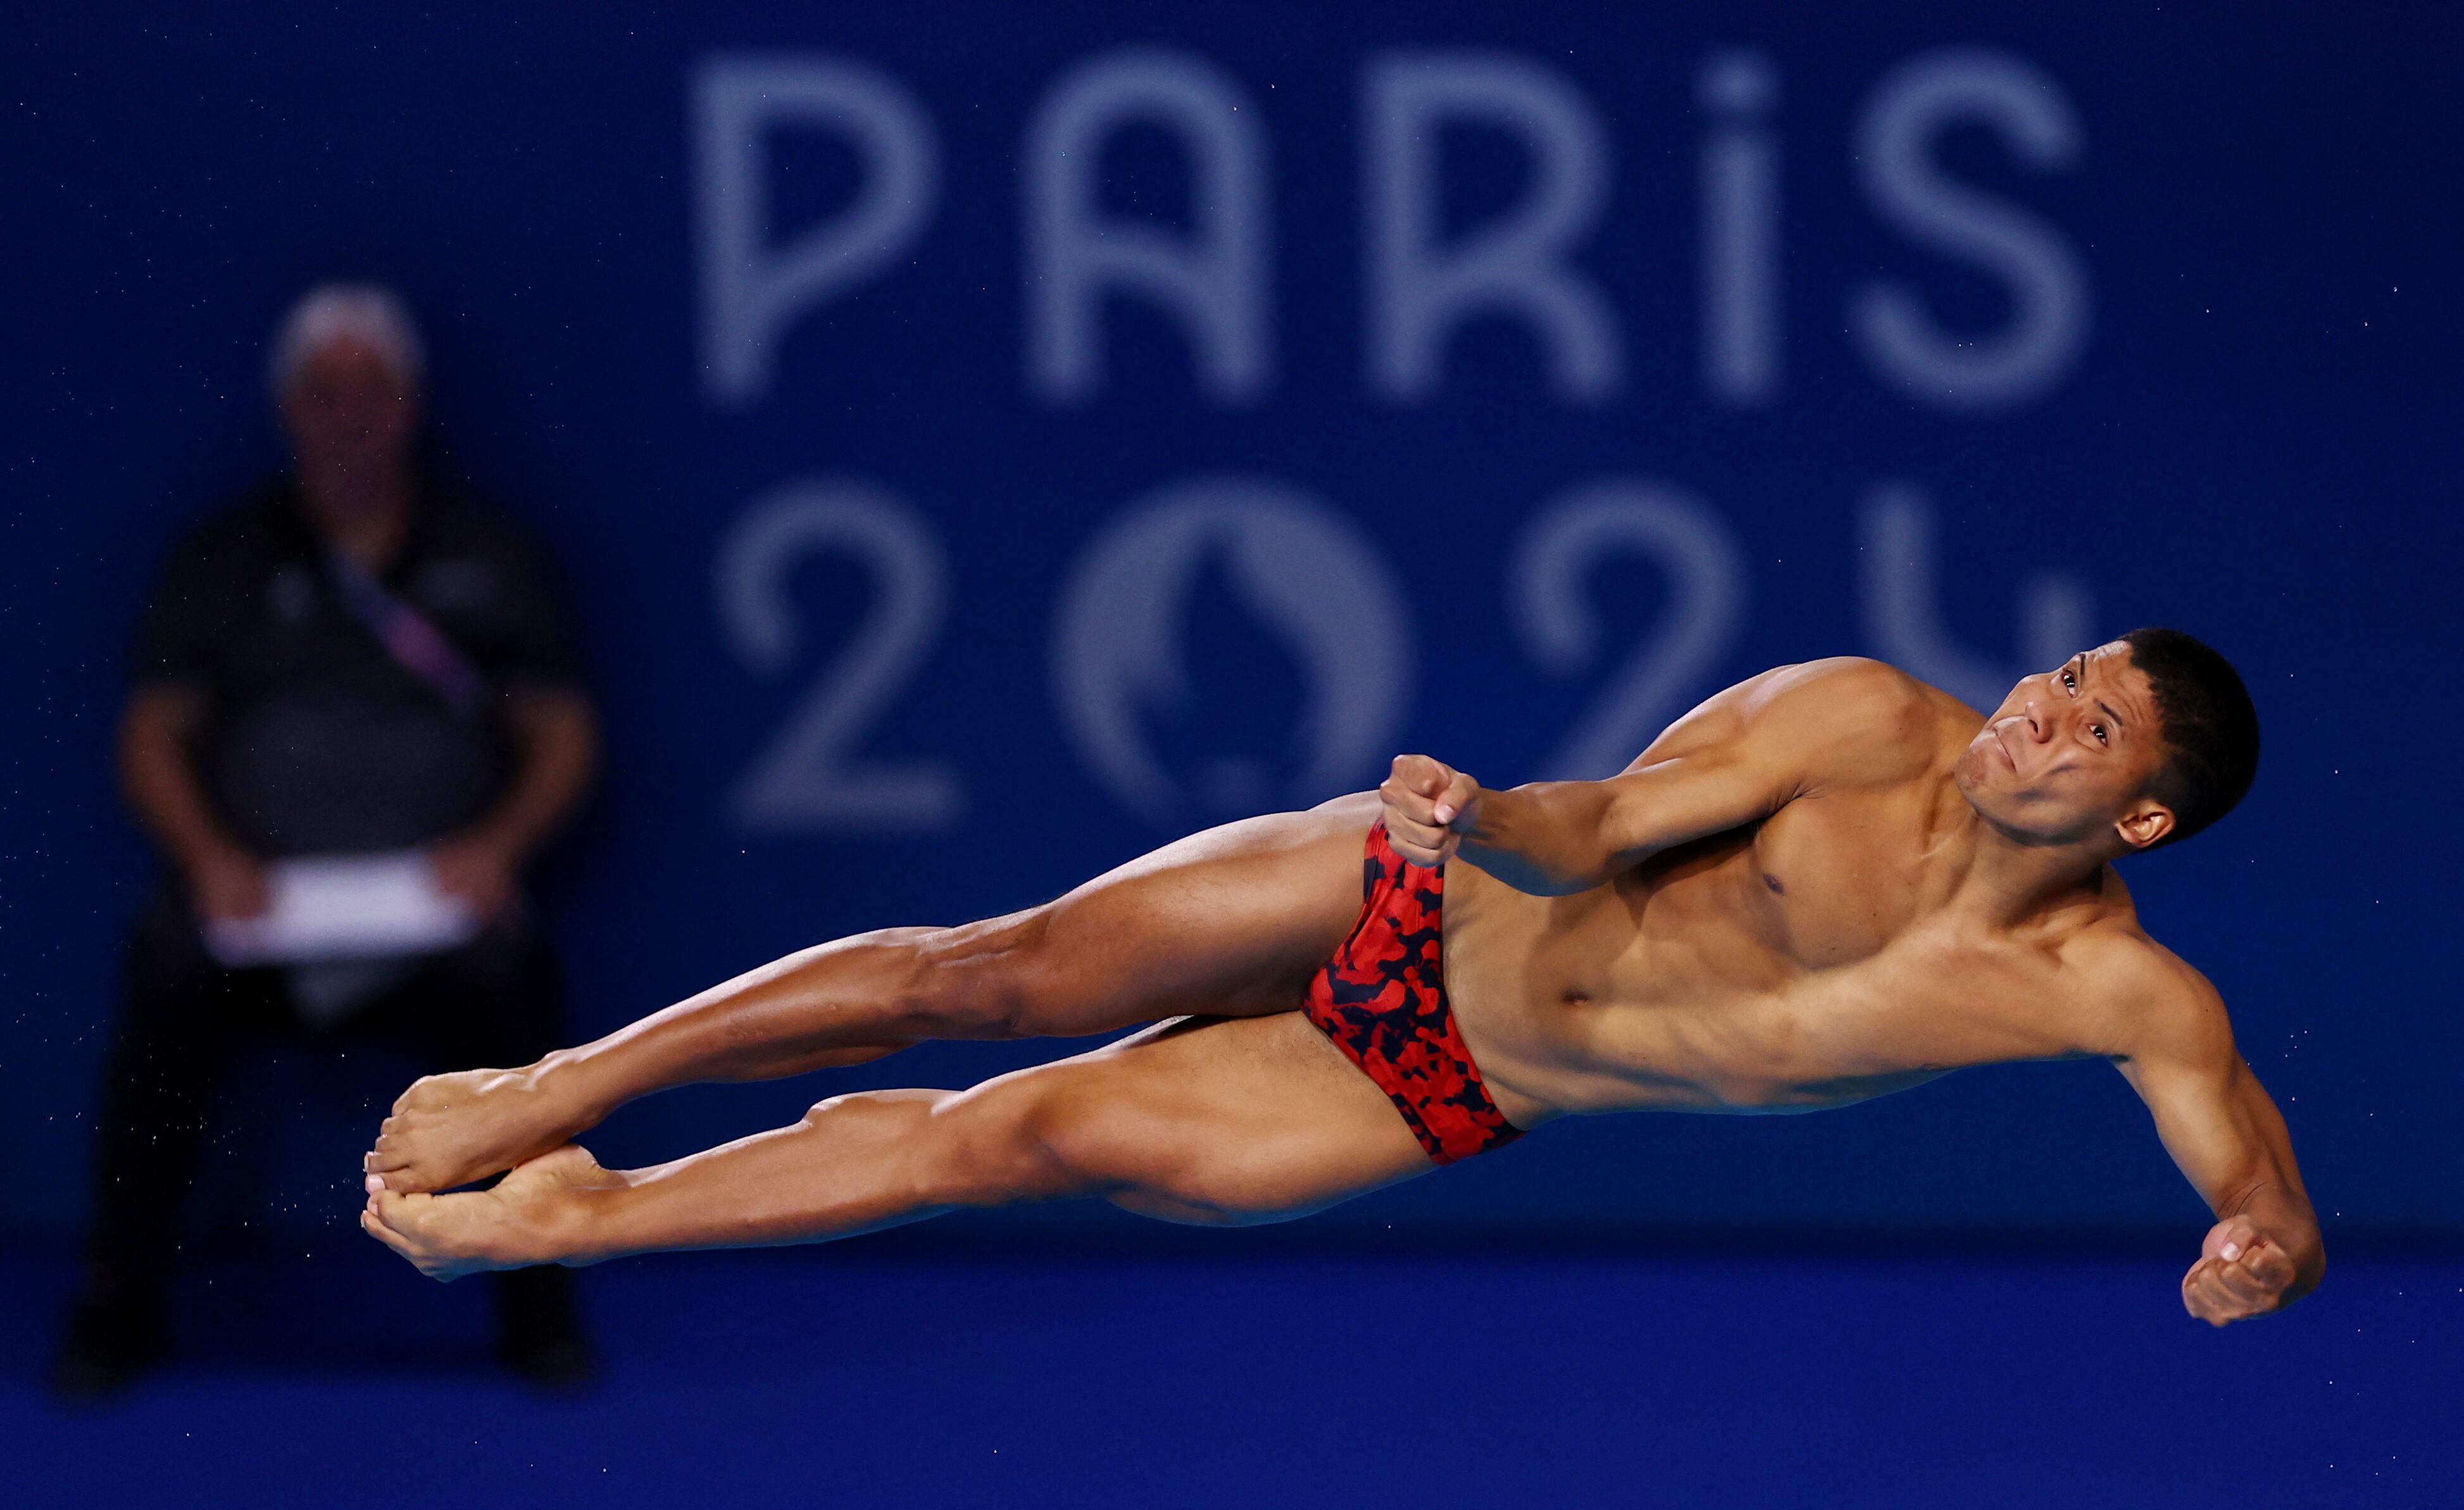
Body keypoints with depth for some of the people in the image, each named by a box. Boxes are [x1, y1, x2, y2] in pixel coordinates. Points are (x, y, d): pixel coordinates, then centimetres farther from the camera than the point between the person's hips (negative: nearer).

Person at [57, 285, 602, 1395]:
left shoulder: (479, 558, 13)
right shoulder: (225, 560, 13)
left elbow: (563, 733, 10)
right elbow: (153, 732, 9)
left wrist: (496, 846, -9)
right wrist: (207, 856, -10)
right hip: (256, 906, 0)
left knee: (504, 975, -33)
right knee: (168, 970, -31)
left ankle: (537, 1304, -13)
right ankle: (118, 1310, -15)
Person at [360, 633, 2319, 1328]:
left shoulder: (2128, 1001, -15)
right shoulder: (1873, 726, -15)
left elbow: (2275, 1199, -17)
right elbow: (1597, 829, -13)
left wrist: (2265, 1256, -42)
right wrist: (1483, 817, -36)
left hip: (1446, 1103, 0)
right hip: (1402, 907, 0)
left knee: (1019, 1139, -5)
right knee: (996, 975, -12)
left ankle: (560, 1221, 7)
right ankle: (561, 1092, 6)